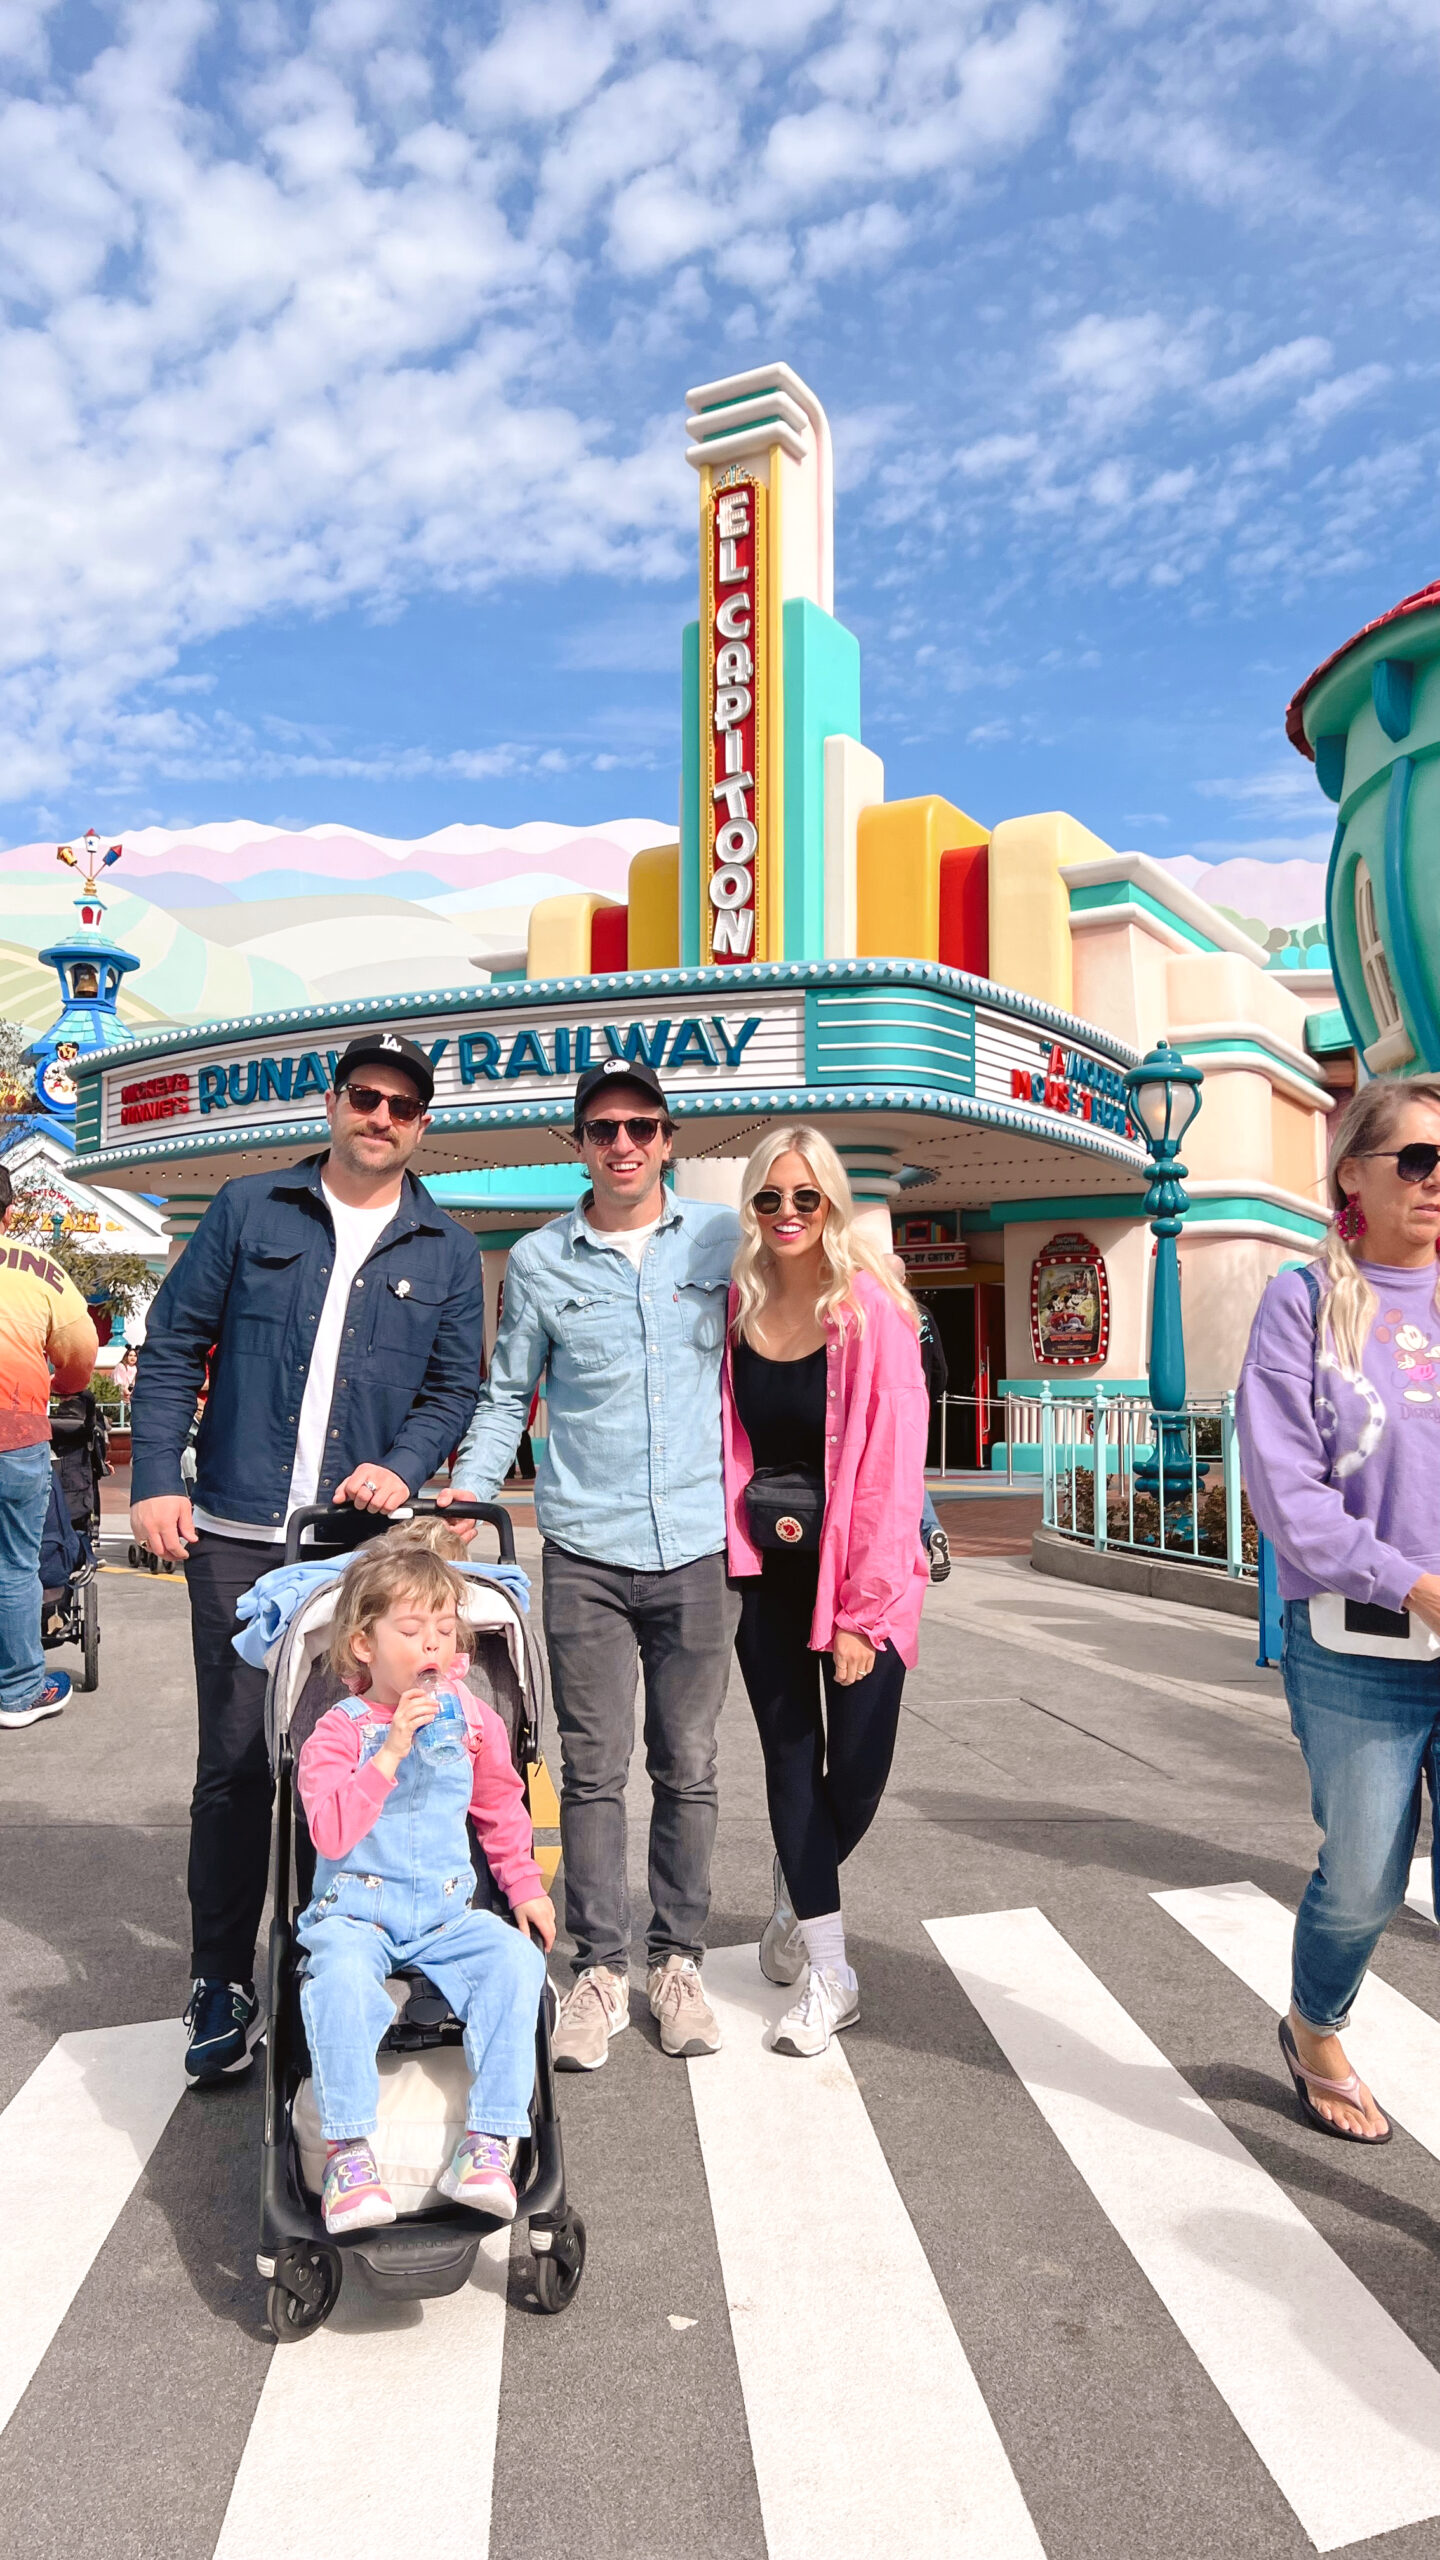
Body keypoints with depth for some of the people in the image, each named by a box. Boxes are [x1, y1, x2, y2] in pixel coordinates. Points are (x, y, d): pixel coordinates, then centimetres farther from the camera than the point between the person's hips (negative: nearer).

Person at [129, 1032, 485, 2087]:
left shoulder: (446, 1250, 8)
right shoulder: (251, 1210, 5)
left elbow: (457, 1387, 8)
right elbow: (174, 1345, 5)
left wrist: (401, 1468, -10)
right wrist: (155, 1479, -4)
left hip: (367, 1541, 1)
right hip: (237, 1535, -1)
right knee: (236, 1760, 1)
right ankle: (223, 1982, 16)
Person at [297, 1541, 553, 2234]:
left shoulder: (471, 1720, 5)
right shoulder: (339, 1732, -6)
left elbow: (502, 1808, 20)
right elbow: (330, 1834, -20)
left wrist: (525, 1886, 16)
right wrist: (390, 1752, -27)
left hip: (447, 1911, 3)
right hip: (355, 1909, -3)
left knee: (515, 1958, -24)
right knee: (341, 1976, -35)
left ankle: (491, 2139, -19)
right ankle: (348, 2150, -20)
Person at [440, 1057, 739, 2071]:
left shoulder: (724, 1238, 4)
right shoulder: (539, 1260, 5)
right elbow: (507, 1398, 12)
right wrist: (464, 1491, -2)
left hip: (700, 1546, 0)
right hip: (585, 1550, 0)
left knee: (688, 1766, 9)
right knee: (593, 1769, 4)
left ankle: (677, 1960, 24)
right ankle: (599, 1968, 18)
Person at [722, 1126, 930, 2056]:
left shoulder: (873, 1312, -12)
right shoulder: (737, 1308, 1)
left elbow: (892, 1467, -14)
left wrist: (860, 1613, -15)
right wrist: (754, 1520, 0)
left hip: (855, 1570, -3)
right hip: (764, 1565, 3)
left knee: (859, 1769, 1)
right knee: (791, 1754, 7)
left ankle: (799, 1899, 33)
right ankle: (828, 1973, 21)